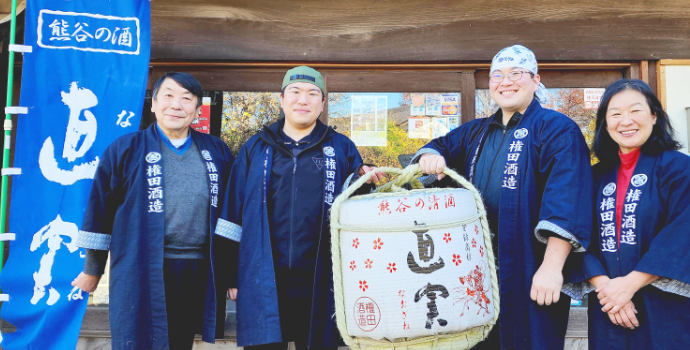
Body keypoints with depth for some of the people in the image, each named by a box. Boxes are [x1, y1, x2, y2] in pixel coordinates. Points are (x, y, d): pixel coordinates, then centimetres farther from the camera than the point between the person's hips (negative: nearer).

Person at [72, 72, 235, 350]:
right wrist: (92, 269, 6)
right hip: (142, 274, -3)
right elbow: (100, 211, 2)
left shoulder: (217, 152, 7)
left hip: (199, 275, 3)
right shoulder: (125, 149, -1)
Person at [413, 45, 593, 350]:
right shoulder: (475, 132, 15)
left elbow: (566, 199, -16)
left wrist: (552, 265, -25)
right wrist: (430, 157, -3)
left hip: (529, 272, -5)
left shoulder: (557, 130, -5)